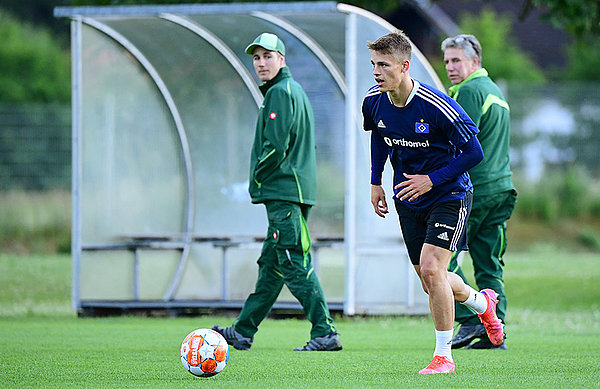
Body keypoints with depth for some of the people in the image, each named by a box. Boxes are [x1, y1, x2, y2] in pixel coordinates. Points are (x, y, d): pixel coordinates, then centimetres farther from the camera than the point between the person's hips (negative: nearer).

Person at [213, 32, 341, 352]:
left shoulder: (280, 93, -11)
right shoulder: (294, 90, 20)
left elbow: (276, 147, -19)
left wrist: (257, 178, -5)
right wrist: (262, 181, 19)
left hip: (283, 193, -10)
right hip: (293, 191, 10)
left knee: (295, 265, -11)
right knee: (270, 264, 13)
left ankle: (325, 333, -14)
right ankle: (243, 332, 19)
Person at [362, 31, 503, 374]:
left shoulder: (437, 106, -26)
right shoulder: (374, 102, -8)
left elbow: (474, 152, -18)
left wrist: (431, 180, -22)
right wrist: (376, 182, 10)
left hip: (449, 195, -6)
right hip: (409, 202, 6)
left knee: (431, 268, -20)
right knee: (431, 283, 12)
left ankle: (444, 356, -6)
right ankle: (482, 302, 45)